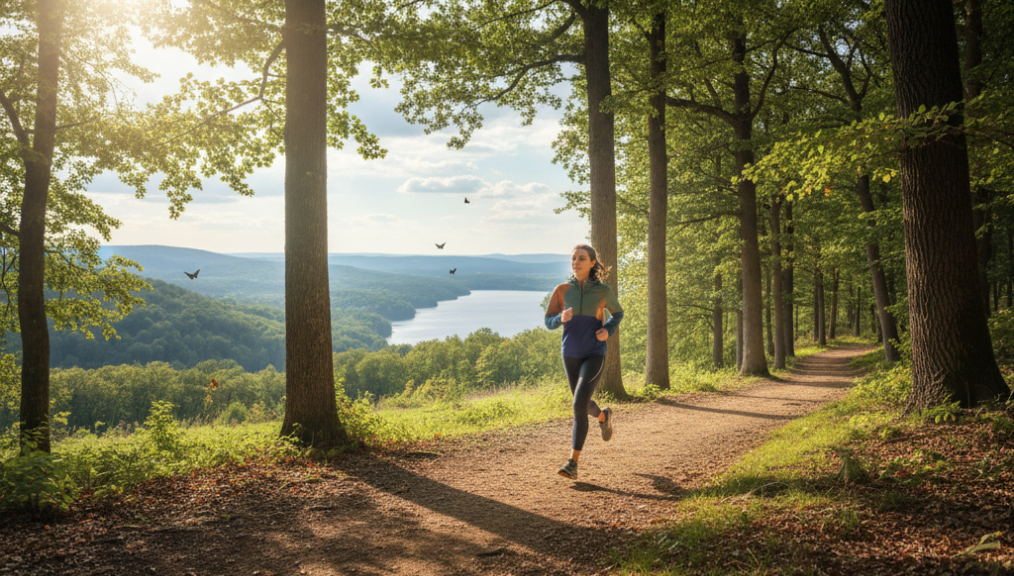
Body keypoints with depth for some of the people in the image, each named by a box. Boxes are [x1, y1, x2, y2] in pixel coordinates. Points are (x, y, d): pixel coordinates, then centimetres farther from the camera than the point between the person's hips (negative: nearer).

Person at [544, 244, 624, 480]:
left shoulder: (603, 290, -7)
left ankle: (573, 464, -14)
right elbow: (549, 322, 3)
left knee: (579, 405, -19)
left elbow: (618, 313, 12)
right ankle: (603, 416, 57)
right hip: (571, 355, 4)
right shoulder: (562, 290, -3)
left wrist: (608, 331, -10)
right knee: (583, 404, 20)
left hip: (595, 355, -4)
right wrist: (561, 318, -21)